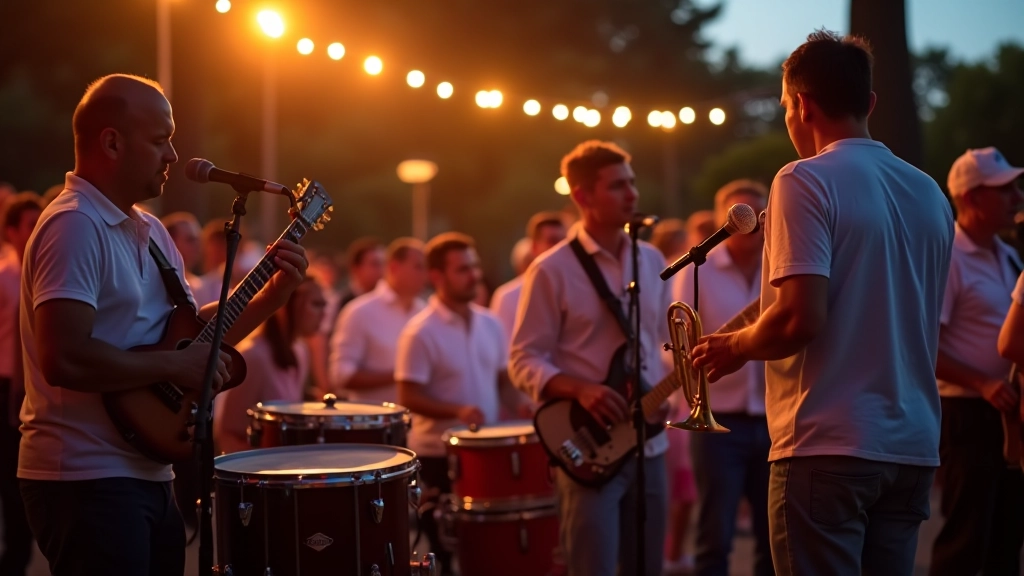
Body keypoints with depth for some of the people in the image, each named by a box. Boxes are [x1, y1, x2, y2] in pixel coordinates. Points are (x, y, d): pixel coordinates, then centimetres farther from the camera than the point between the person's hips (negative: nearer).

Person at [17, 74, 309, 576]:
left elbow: (190, 327, 19)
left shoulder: (148, 230, 14)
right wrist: (175, 365, -18)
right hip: (87, 480, -10)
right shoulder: (75, 227, -17)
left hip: (146, 474, 10)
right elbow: (64, 359, -27)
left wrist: (272, 293, 6)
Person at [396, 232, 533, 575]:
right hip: (438, 454, -6)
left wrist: (518, 407, -5)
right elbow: (408, 398, -15)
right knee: (445, 547, 1)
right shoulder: (420, 332, -14)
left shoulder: (490, 323, 5)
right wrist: (457, 411, -27)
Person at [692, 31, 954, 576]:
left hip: (829, 448, -7)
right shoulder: (930, 194, 12)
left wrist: (734, 347, -1)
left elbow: (801, 318, -20)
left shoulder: (806, 180, -10)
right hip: (912, 449, 7)